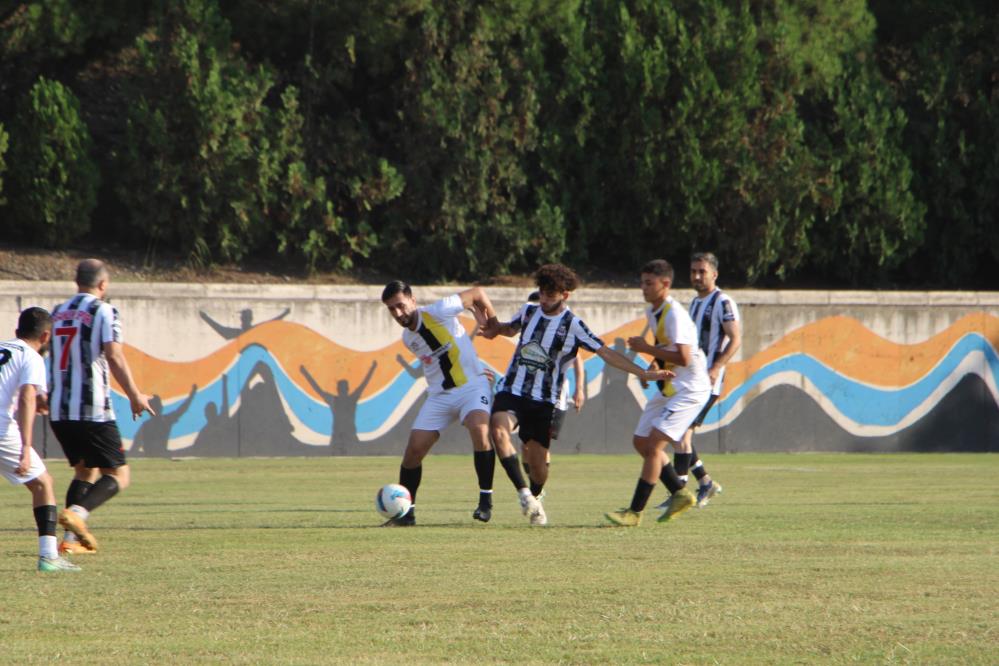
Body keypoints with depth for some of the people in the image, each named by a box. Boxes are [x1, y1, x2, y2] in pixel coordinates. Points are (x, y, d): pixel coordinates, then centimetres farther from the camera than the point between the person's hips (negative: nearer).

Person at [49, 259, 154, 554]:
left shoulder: (58, 313, 15)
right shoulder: (103, 311, -5)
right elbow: (113, 355, -16)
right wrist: (135, 396, -13)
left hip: (59, 409, 7)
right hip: (93, 408, -7)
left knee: (84, 470, 21)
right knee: (118, 475, 1)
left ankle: (72, 538, 8)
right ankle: (77, 512, -25)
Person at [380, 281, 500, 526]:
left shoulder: (437, 313, -14)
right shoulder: (408, 338, 7)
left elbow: (476, 293, -4)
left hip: (472, 385, -6)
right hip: (439, 395, 6)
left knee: (479, 429, -33)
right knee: (414, 449, -3)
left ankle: (486, 499, -23)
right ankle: (406, 512, 11)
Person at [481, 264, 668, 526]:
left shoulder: (573, 325, -7)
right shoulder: (529, 311, 6)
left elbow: (605, 352, -9)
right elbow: (512, 328, 29)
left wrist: (644, 373, -15)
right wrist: (496, 329, 6)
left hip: (543, 400, -2)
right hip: (511, 392, 2)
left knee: (537, 460, 0)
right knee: (499, 429, -28)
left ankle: (534, 502, 31)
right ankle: (524, 493, -25)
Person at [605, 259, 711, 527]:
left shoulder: (675, 315, -20)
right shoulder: (652, 312, 9)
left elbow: (683, 357, -29)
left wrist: (647, 349, -21)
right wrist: (654, 363, 9)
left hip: (689, 389, -10)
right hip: (669, 388, 10)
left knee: (654, 444, -15)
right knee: (641, 442, 12)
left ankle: (635, 512, -12)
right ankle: (680, 494, 21)